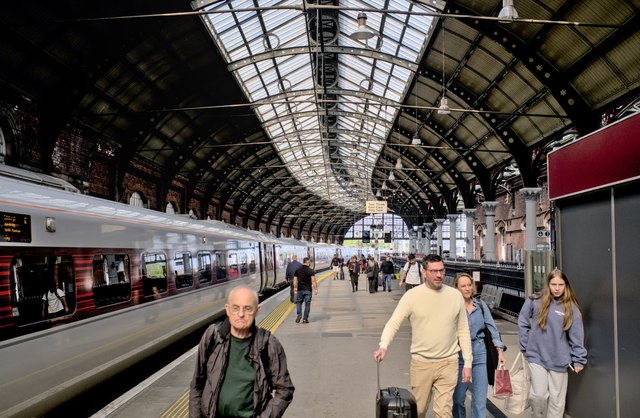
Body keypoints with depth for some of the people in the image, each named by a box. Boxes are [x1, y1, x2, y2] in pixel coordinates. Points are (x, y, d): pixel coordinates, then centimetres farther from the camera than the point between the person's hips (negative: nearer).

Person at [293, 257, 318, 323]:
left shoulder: (297, 270, 2)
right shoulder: (311, 271, -8)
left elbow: (295, 280, 5)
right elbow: (313, 281, -13)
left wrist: (295, 288, 16)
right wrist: (315, 289, -7)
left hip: (300, 290, 2)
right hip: (308, 290, -2)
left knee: (299, 302, 17)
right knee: (307, 304, 7)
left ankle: (299, 314, -6)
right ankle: (305, 319, 7)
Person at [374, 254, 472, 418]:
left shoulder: (455, 295, 0)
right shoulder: (412, 295, -7)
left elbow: (463, 331, 6)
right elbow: (393, 322, -9)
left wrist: (467, 363, 4)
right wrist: (384, 345, -27)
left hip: (448, 363, 1)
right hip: (421, 363, 0)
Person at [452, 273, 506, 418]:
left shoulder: (481, 305, 6)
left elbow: (492, 328, 5)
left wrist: (500, 350, -3)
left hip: (480, 353, 2)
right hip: (459, 355, -2)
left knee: (480, 399, 1)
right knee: (458, 398, 8)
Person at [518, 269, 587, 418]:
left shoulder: (571, 308, -1)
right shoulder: (535, 301, -4)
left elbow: (576, 336, 0)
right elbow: (522, 323, 6)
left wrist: (578, 360, -1)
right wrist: (525, 346, 4)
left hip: (559, 360, 1)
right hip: (537, 356, -1)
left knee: (557, 399, 8)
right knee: (538, 395, -6)